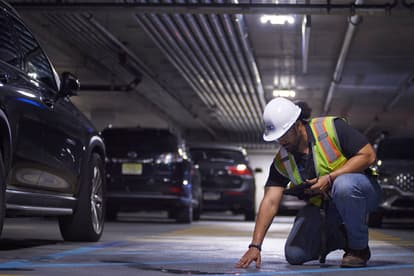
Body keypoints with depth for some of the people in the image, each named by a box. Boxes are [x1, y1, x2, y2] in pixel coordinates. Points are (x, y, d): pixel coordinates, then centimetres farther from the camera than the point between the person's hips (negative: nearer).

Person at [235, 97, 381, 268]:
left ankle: (359, 247, -16)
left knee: (343, 184, -40)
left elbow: (368, 155, -20)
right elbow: (270, 202, -12)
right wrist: (255, 246, -21)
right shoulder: (282, 161, -7)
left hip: (360, 191, -4)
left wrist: (330, 178, -27)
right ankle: (343, 238, 17)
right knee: (295, 255, -10)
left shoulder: (332, 128, -19)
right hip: (322, 205, 5)